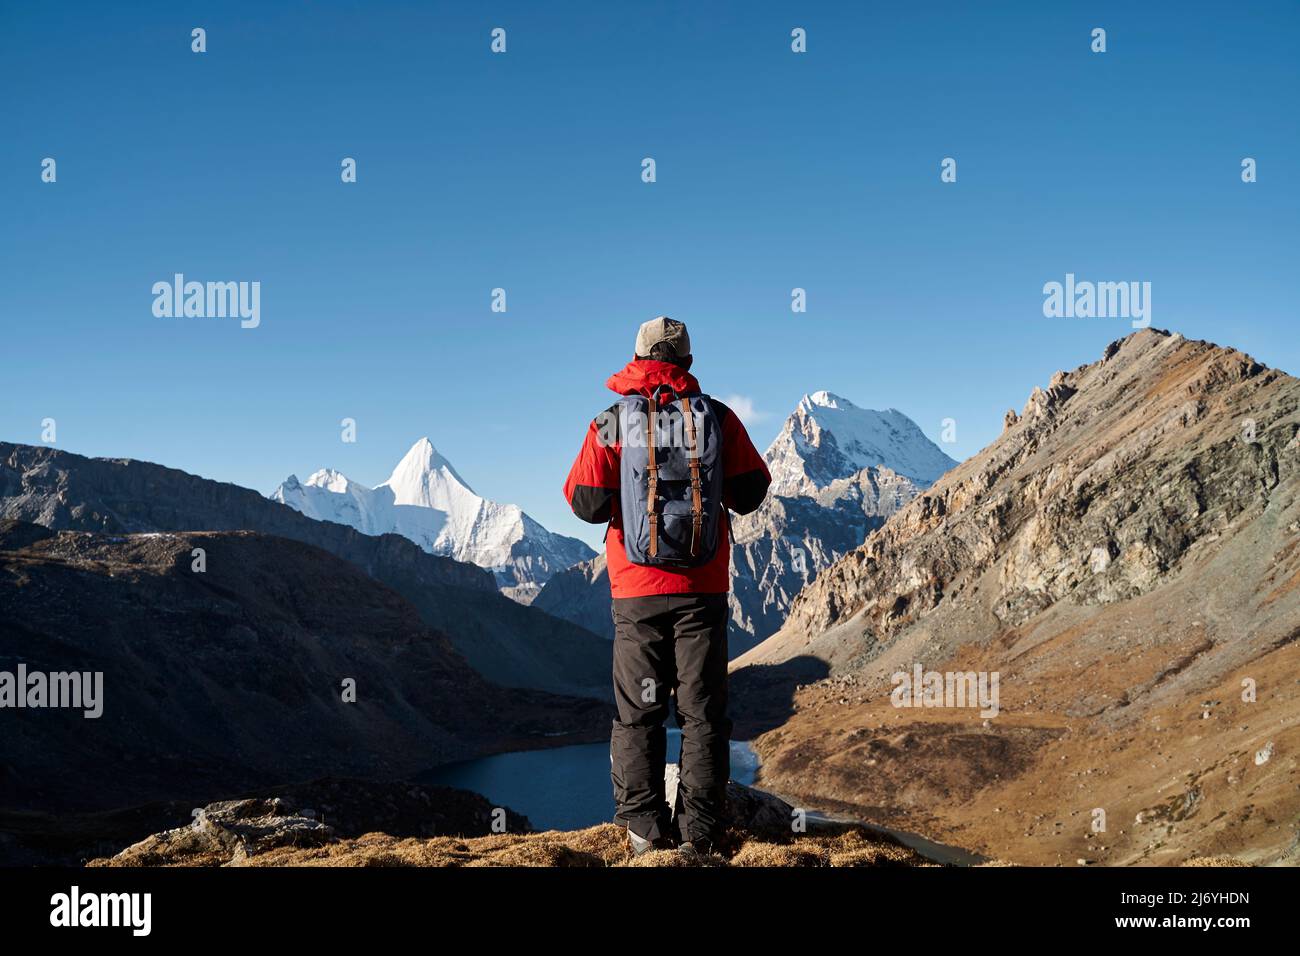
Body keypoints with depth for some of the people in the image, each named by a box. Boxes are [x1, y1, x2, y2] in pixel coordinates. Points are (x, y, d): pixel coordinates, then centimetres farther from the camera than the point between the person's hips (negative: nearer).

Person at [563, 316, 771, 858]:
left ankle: (645, 829, 10)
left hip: (637, 592, 0)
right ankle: (697, 832, 8)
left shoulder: (611, 425, -3)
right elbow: (751, 494, 3)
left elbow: (587, 504, -5)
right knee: (703, 711, 7)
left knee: (638, 712, 9)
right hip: (703, 589, 1)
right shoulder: (717, 418, 0)